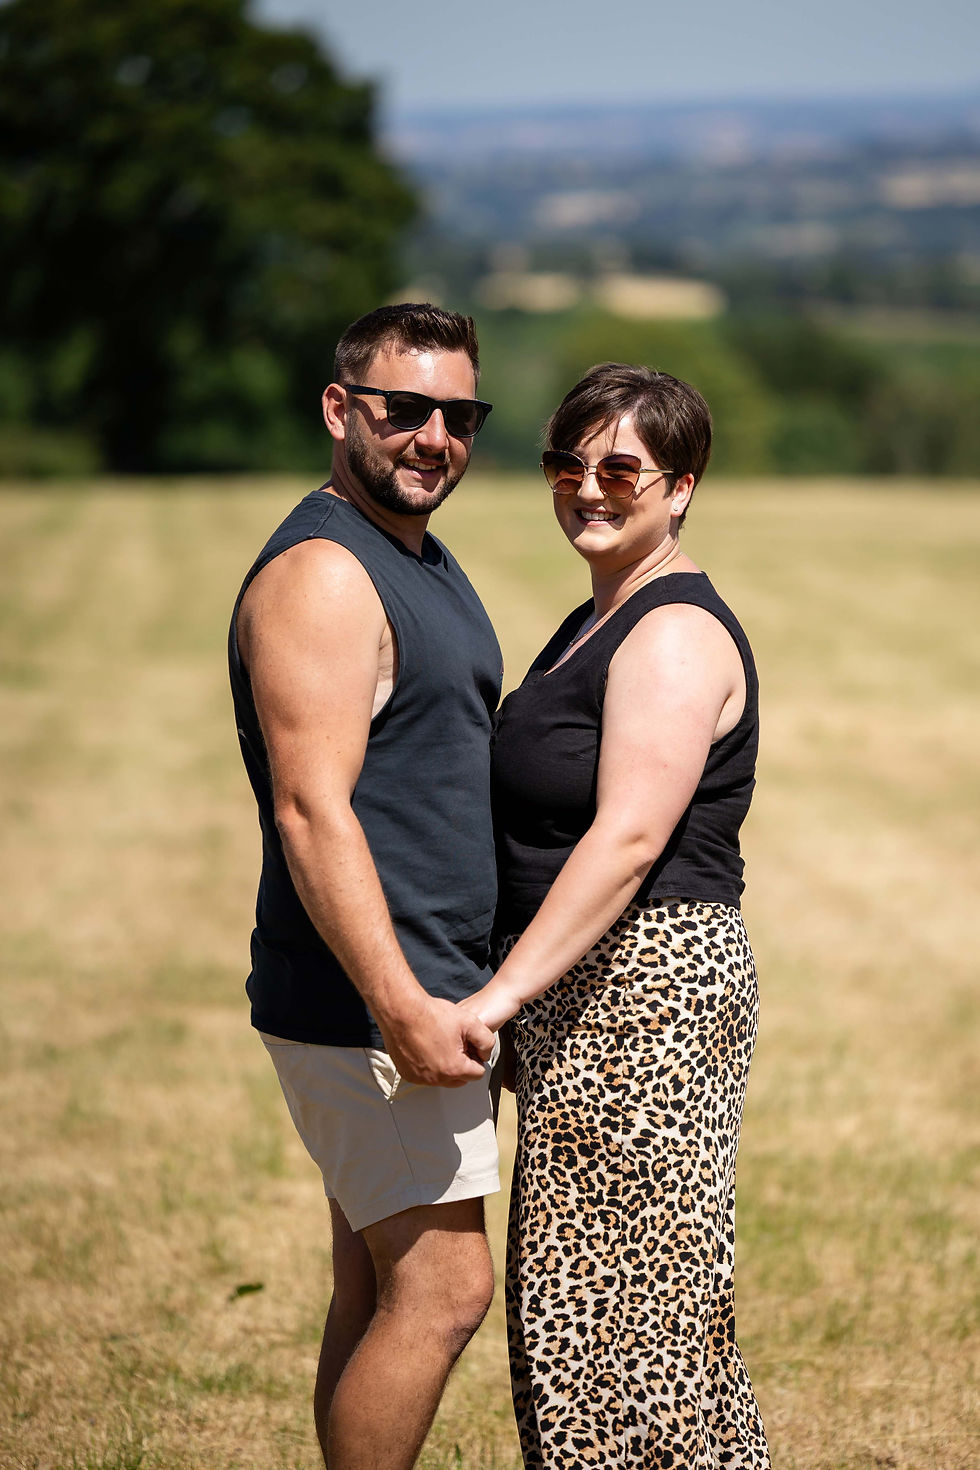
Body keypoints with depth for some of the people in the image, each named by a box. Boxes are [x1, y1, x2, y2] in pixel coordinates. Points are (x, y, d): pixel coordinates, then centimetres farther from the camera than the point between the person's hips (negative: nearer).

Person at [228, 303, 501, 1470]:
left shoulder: (420, 560, 17)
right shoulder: (321, 574, -15)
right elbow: (312, 811, -23)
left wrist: (458, 992, 24)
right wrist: (403, 1006, -29)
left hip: (419, 991, 10)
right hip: (365, 1003, -10)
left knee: (377, 1293, 13)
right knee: (441, 1287, -9)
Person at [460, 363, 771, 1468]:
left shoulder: (676, 636, -13)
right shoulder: (595, 625, 18)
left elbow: (628, 839, -23)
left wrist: (502, 994, -26)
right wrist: (518, 1005, 18)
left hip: (650, 990, -10)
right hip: (589, 1002, 10)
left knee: (631, 1305, -7)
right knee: (576, 1300, 12)